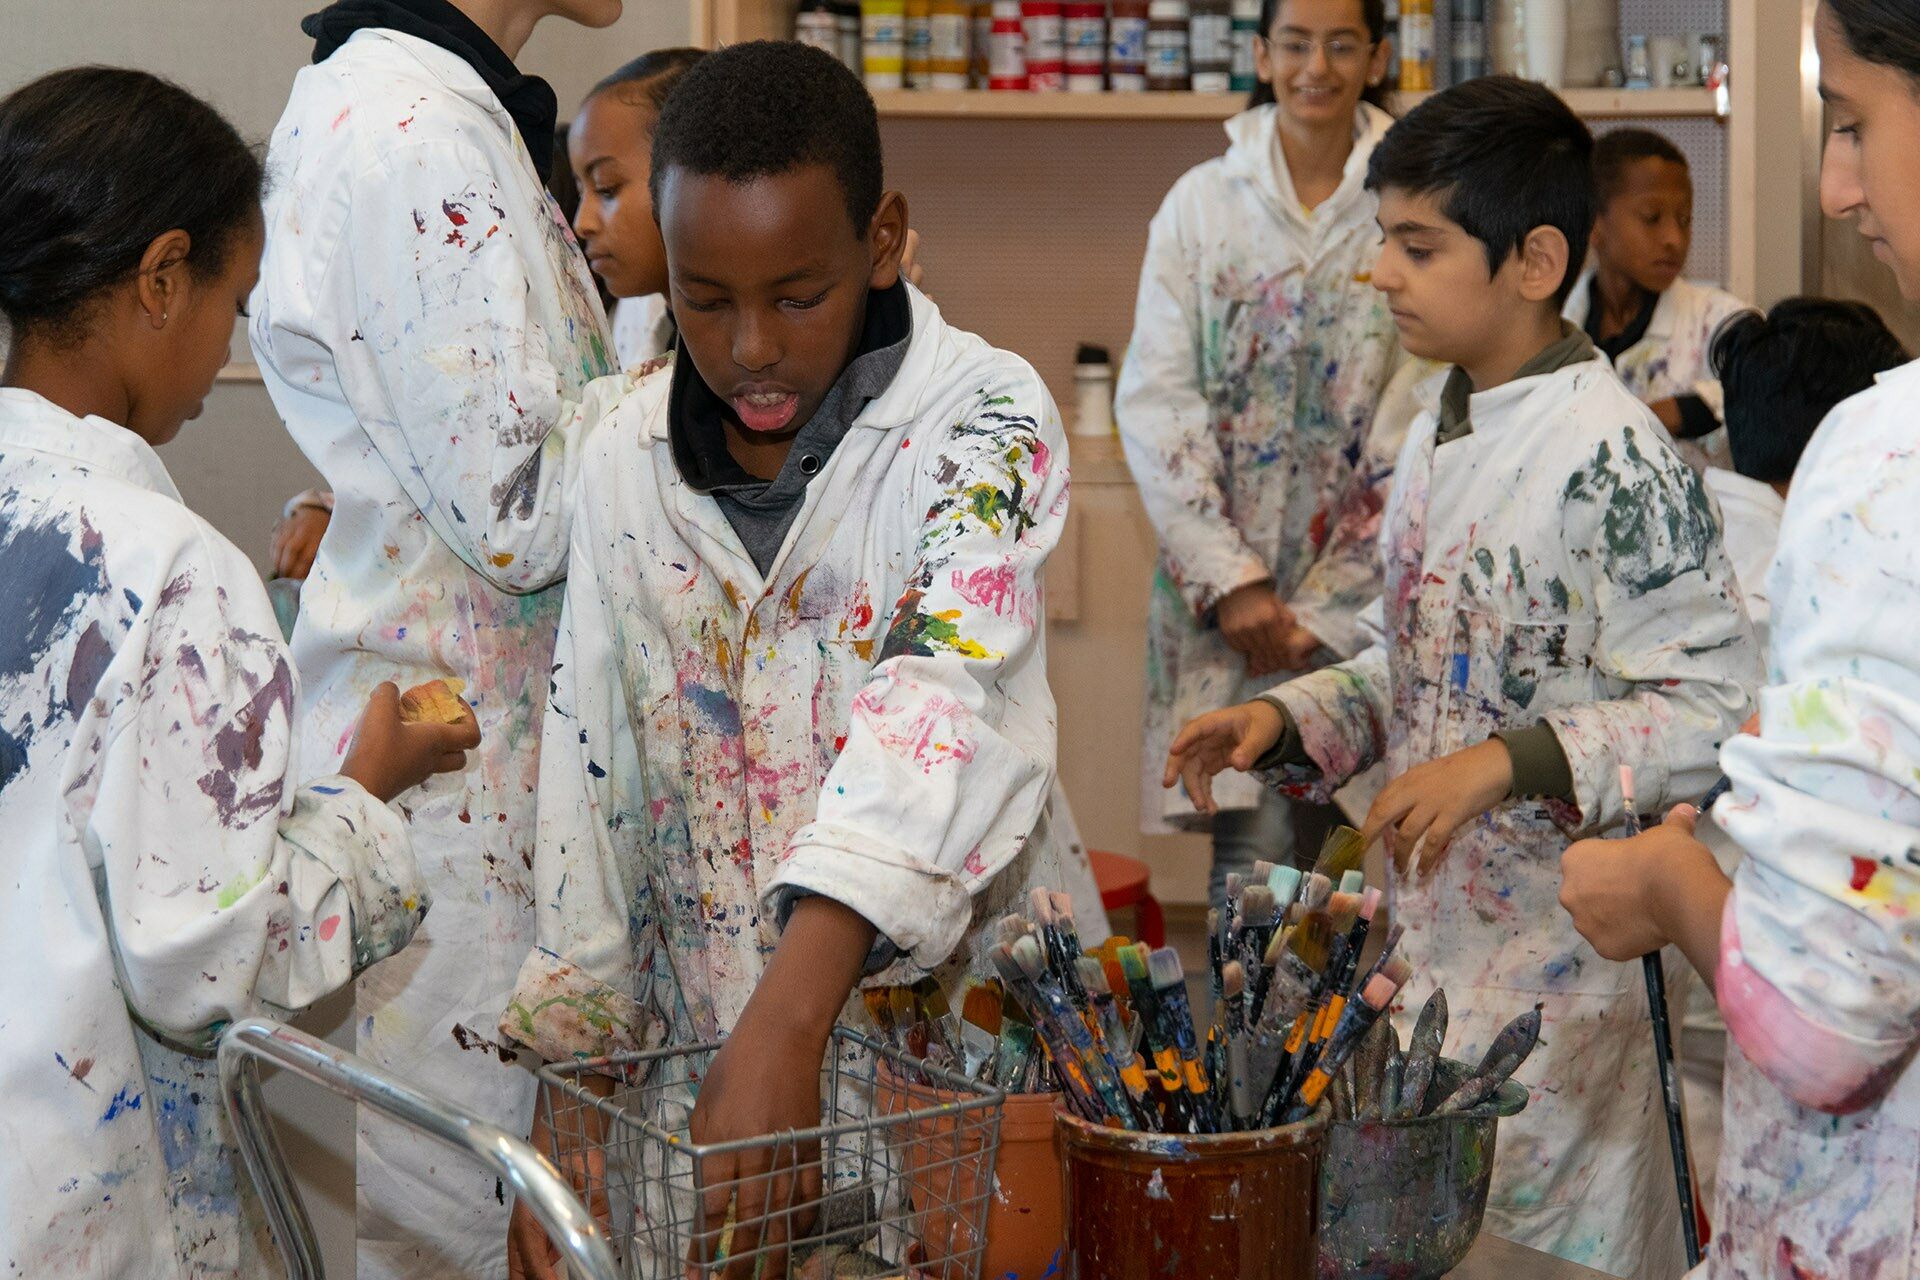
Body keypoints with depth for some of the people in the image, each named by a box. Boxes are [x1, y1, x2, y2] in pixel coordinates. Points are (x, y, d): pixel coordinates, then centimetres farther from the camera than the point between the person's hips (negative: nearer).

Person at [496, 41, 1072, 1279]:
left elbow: (947, 705, -31)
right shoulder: (630, 457, 0)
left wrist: (785, 1030, -43)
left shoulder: (984, 422, -15)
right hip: (694, 1057, 4)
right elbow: (590, 796, 3)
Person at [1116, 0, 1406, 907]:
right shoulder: (1202, 204, 5)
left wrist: (1326, 609, -8)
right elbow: (1152, 401, 1)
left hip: (1355, 576, 0)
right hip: (1222, 576, 1)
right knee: (1252, 842, -6)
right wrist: (1231, 583, -7)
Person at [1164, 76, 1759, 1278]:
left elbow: (1718, 708, -19)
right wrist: (1288, 718, 4)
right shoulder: (1442, 426, 9)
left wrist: (1510, 763, -26)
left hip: (1554, 949, -8)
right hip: (1425, 931, 8)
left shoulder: (1611, 457, -18)